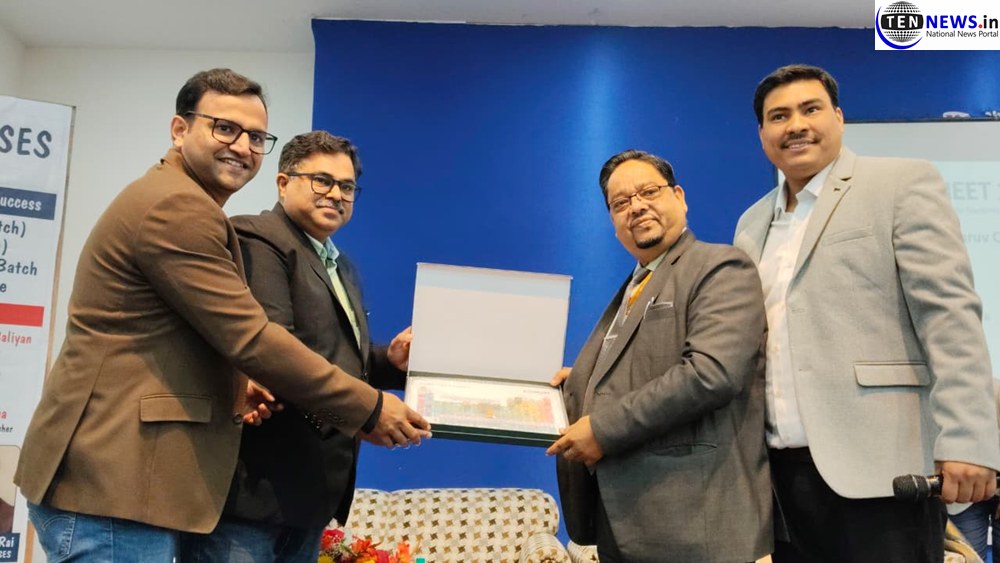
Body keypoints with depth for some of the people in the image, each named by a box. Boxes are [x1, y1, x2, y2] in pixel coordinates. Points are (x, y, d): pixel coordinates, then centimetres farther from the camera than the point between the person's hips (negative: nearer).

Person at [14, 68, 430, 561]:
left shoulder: (175, 203, 19)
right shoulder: (177, 206, -16)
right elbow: (249, 337, -20)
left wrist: (229, 386, 5)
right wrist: (369, 409, -14)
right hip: (112, 481, -11)